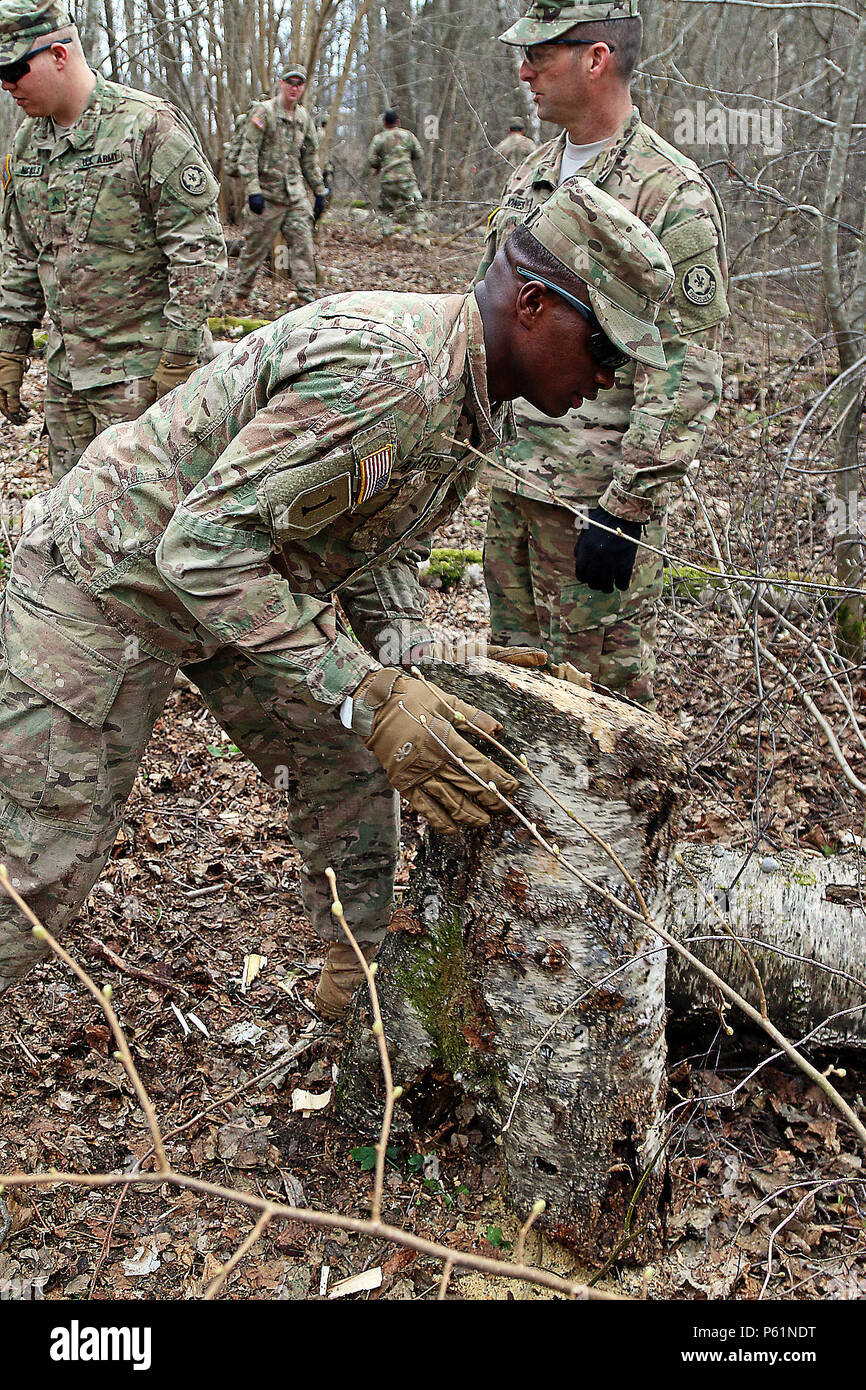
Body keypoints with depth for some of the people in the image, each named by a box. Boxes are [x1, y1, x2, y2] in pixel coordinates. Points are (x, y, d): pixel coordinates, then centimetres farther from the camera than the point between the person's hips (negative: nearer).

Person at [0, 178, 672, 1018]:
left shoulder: (470, 396, 0)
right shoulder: (386, 371, -32)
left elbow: (375, 552, 11)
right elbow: (203, 544, -35)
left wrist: (419, 681, -5)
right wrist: (369, 699, -36)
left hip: (237, 586, 9)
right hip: (113, 578, -9)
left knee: (346, 772, 12)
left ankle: (359, 984, 32)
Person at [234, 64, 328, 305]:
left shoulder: (304, 117, 14)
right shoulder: (263, 112, -6)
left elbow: (310, 158, 22)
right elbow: (248, 154, -12)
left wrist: (319, 191, 18)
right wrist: (253, 190, -20)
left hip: (296, 194, 5)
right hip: (267, 193, -5)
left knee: (303, 244, -2)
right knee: (256, 246, 2)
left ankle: (308, 298, -1)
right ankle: (240, 292, 17)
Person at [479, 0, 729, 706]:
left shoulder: (673, 195, -14)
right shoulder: (531, 176, 12)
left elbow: (686, 374, -18)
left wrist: (626, 510, -22)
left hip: (599, 491, -8)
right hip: (514, 476, 8)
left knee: (598, 686, 3)